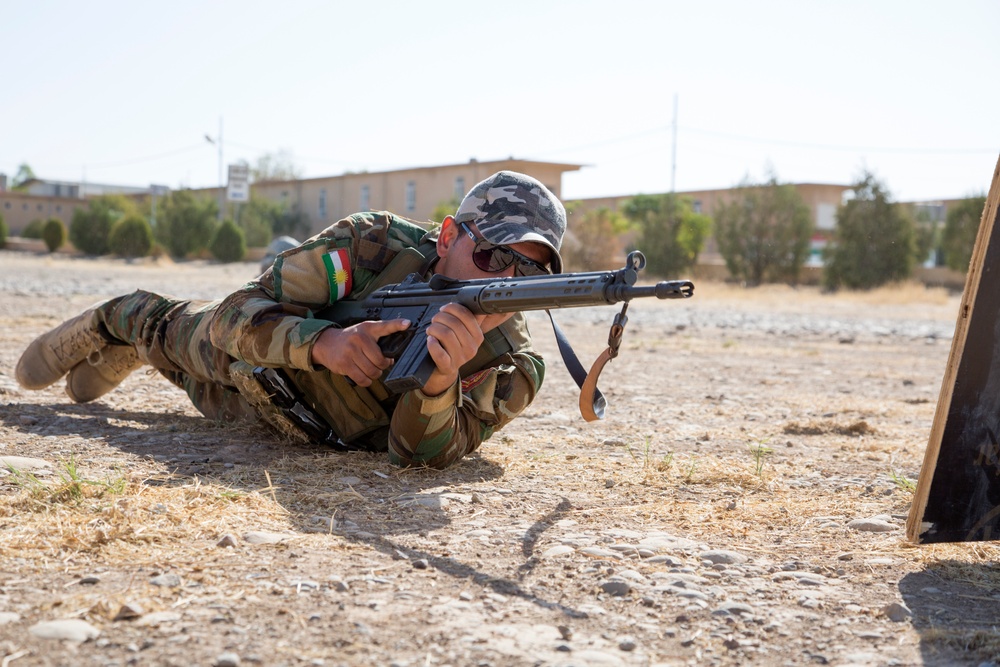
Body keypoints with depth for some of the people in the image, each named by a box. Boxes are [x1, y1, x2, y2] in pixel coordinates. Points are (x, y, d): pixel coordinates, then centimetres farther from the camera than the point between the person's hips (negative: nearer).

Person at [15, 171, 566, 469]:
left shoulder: (511, 369, -35)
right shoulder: (375, 242, -37)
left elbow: (421, 453, -43)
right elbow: (238, 313, -36)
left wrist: (441, 378, -62)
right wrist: (322, 341, -55)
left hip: (335, 440, 3)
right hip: (266, 367, -3)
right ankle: (112, 323, 60)